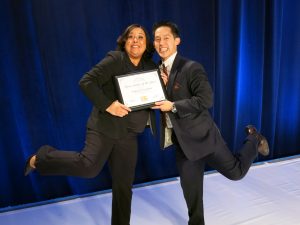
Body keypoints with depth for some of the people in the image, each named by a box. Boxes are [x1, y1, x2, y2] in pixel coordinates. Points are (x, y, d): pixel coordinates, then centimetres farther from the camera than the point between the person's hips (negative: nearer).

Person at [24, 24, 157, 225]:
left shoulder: (151, 67, 13)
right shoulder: (115, 59, -4)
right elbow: (86, 82, -11)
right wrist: (107, 105, -19)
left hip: (128, 135, 6)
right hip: (105, 126, -6)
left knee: (124, 186, 10)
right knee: (89, 166, -25)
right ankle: (40, 158, 2)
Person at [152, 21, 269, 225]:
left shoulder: (191, 68, -15)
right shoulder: (158, 71, 6)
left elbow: (206, 100, -23)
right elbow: (159, 101, 9)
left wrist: (173, 106, -24)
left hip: (201, 135, -5)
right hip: (181, 141, 6)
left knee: (236, 172, 8)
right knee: (190, 189, 16)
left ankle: (253, 139, 33)